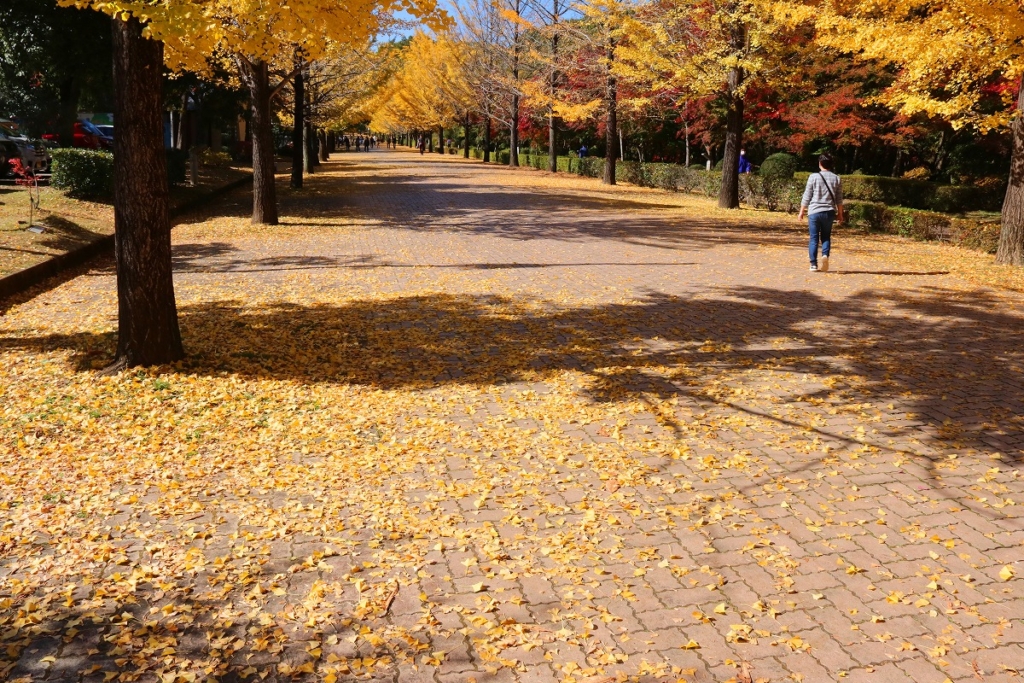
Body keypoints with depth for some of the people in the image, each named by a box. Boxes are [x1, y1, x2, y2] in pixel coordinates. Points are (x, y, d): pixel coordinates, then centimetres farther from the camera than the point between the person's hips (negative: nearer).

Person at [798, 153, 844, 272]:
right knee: (826, 237, 13)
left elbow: (807, 196, -2)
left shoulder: (814, 177, -4)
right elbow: (839, 199, 9)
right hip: (829, 212, 2)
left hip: (814, 212, -2)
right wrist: (840, 213, 19)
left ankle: (813, 264, 2)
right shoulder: (836, 179, 5)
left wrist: (801, 212, 6)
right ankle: (825, 255, -14)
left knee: (814, 239, 4)